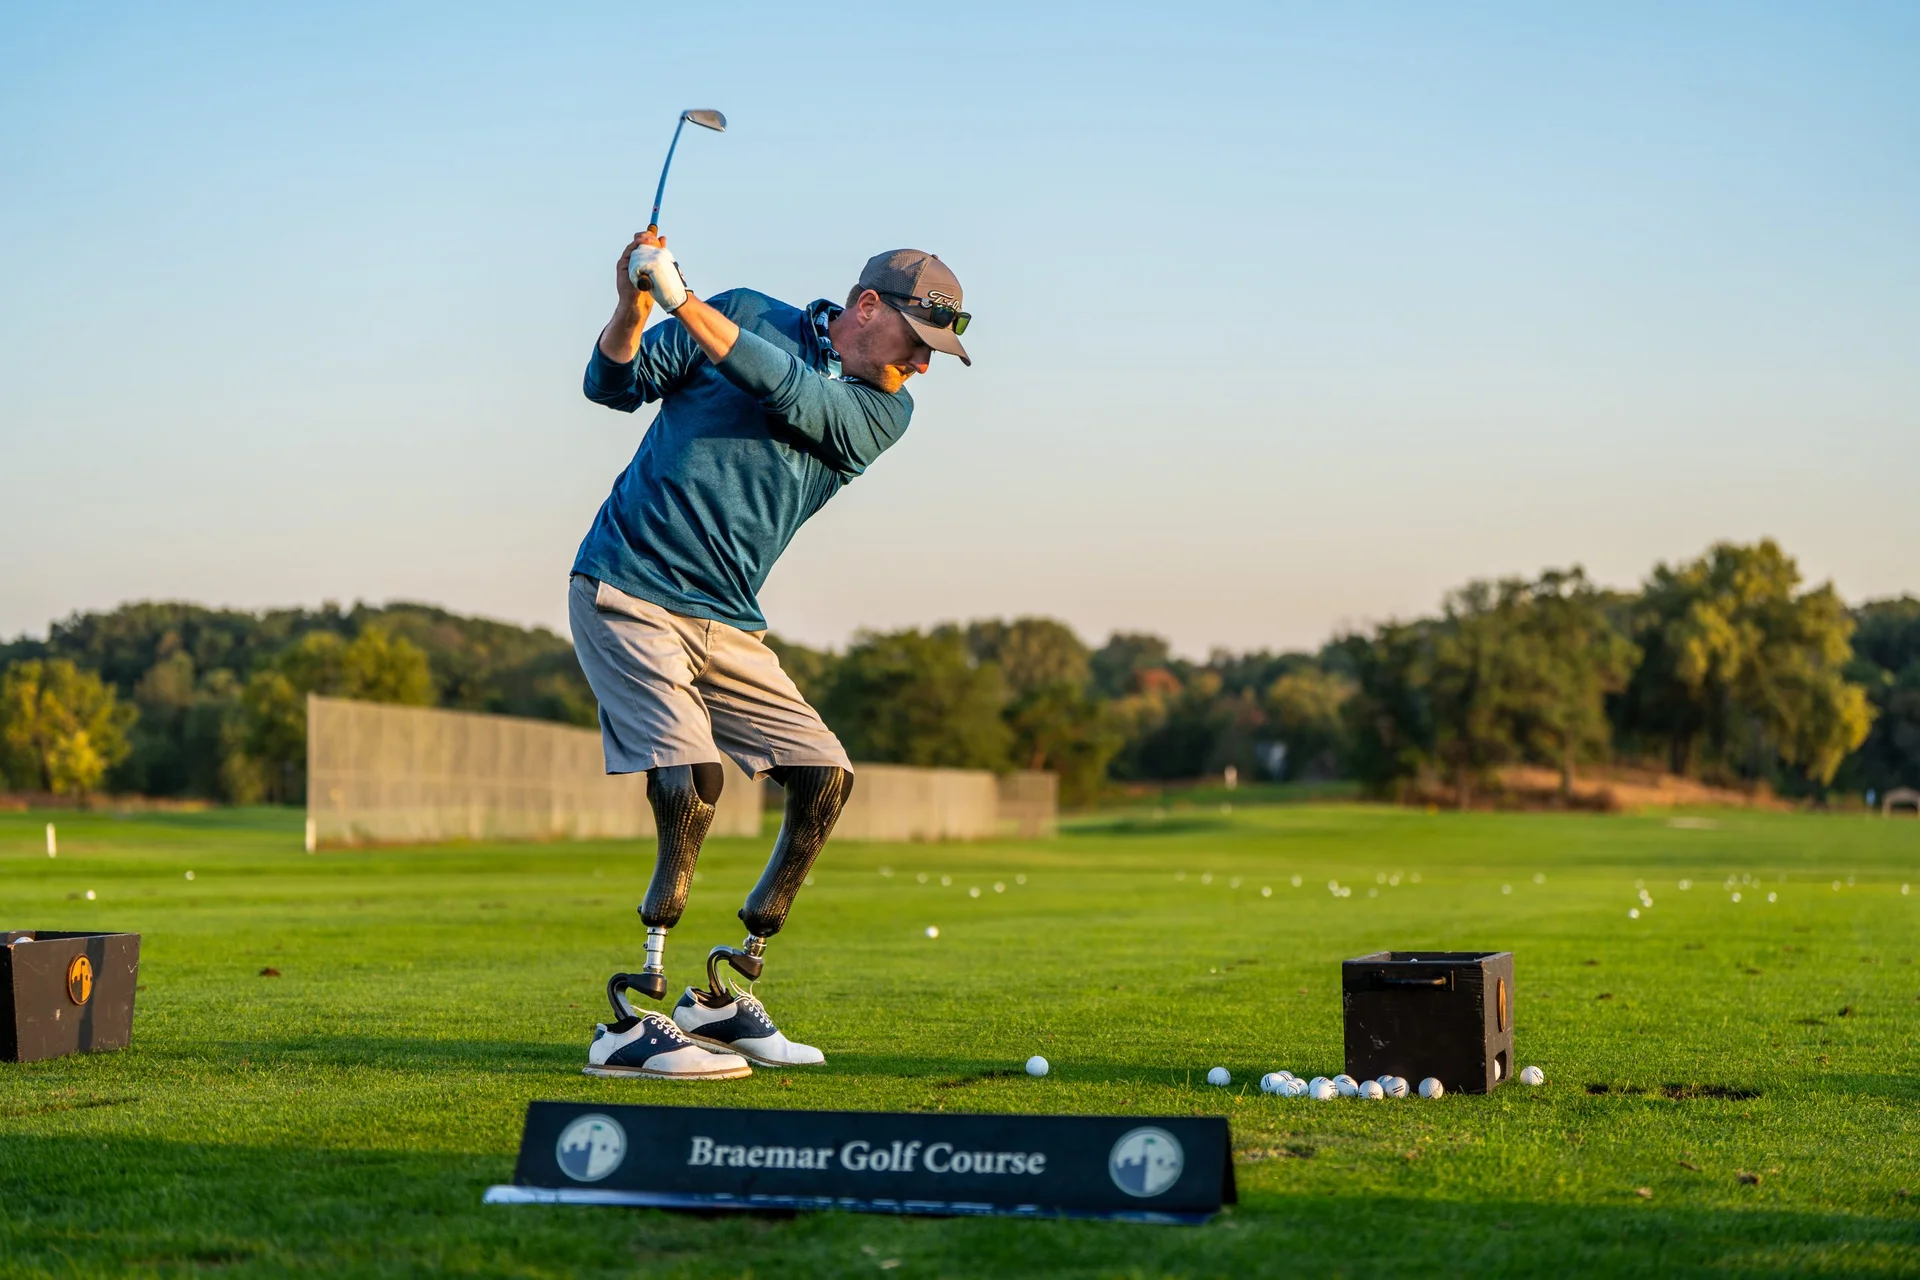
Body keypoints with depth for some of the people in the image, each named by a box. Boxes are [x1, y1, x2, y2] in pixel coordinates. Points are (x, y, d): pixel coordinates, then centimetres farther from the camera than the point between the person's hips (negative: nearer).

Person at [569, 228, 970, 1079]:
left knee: (826, 778, 0)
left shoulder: (884, 411, 6)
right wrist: (632, 304, -18)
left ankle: (722, 999, 13)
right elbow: (613, 382, 2)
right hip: (627, 593, -5)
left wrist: (683, 298, -23)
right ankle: (629, 1026, -16)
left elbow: (787, 391, -14)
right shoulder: (748, 314, 2)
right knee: (693, 783, -22)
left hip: (728, 627, 5)